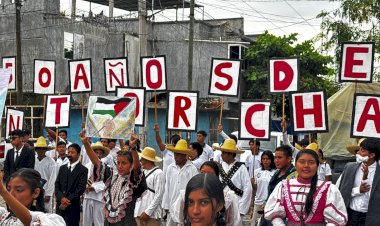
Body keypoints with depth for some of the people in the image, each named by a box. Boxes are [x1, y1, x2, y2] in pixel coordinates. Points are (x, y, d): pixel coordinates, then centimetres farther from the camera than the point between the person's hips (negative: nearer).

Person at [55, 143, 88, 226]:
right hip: (60, 205, 5)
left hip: (73, 206, -5)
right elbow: (57, 185, 8)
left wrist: (68, 201, -13)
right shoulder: (62, 168, 15)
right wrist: (61, 198, -10)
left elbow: (80, 189, -10)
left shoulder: (83, 170, -3)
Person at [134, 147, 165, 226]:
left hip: (152, 214, -6)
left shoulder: (158, 173, -6)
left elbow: (158, 195, -11)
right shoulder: (142, 172, 13)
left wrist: (148, 212, -15)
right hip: (139, 213, 6)